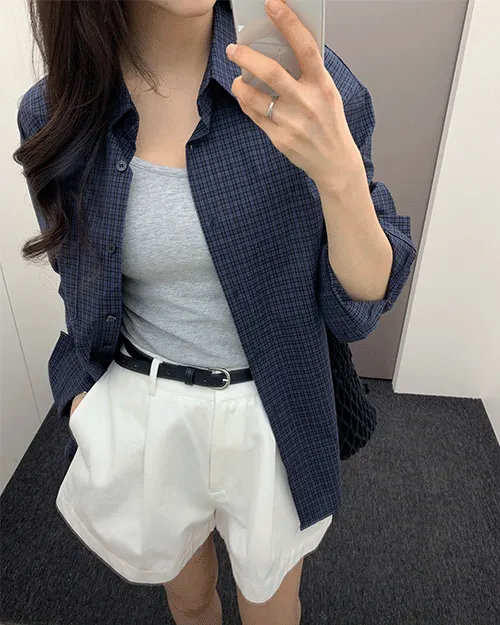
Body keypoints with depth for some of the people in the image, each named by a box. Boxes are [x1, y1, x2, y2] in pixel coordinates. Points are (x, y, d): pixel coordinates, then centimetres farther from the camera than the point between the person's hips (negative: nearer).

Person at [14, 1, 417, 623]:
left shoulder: (302, 80, -15)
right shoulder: (54, 115, -9)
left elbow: (359, 307, -15)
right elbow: (83, 296, 6)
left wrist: (341, 174, -32)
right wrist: (87, 408, -2)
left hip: (272, 419, -1)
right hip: (139, 421, 2)